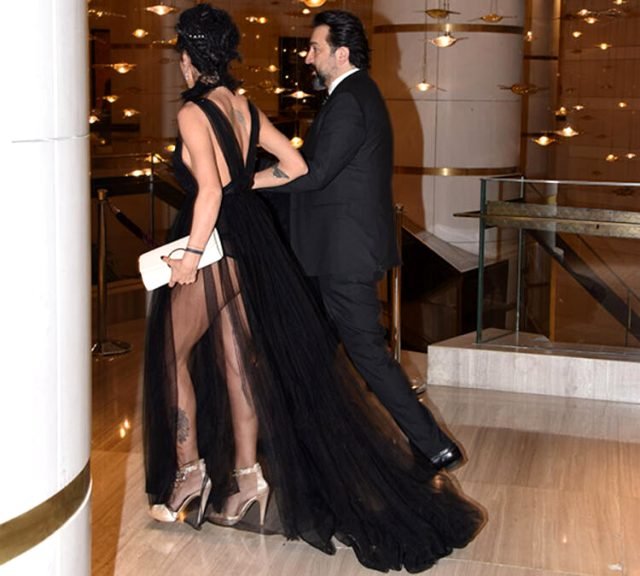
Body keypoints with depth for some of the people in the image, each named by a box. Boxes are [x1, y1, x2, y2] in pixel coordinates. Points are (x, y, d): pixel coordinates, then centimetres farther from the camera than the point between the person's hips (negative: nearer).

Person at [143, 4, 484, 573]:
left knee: (172, 353, 8)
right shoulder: (246, 108, 8)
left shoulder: (193, 113, -15)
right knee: (237, 358, 11)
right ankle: (247, 474, 16)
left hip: (213, 244, -8)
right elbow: (295, 165, 11)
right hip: (251, 242, 8)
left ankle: (189, 468, 14)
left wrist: (190, 254, -20)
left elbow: (210, 191, -25)